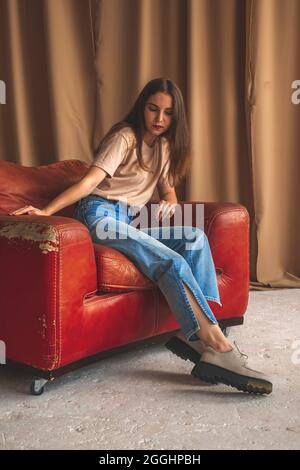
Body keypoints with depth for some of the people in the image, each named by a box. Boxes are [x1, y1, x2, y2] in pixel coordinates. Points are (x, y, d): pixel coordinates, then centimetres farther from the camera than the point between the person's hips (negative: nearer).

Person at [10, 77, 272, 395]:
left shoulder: (165, 146, 18)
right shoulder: (125, 137, -5)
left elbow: (168, 189, 20)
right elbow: (90, 181, -16)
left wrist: (169, 203, -6)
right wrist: (46, 211, -28)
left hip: (132, 221, 7)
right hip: (101, 215, -7)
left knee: (195, 238, -18)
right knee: (172, 262, -28)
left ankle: (196, 334, -27)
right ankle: (217, 345, -31)